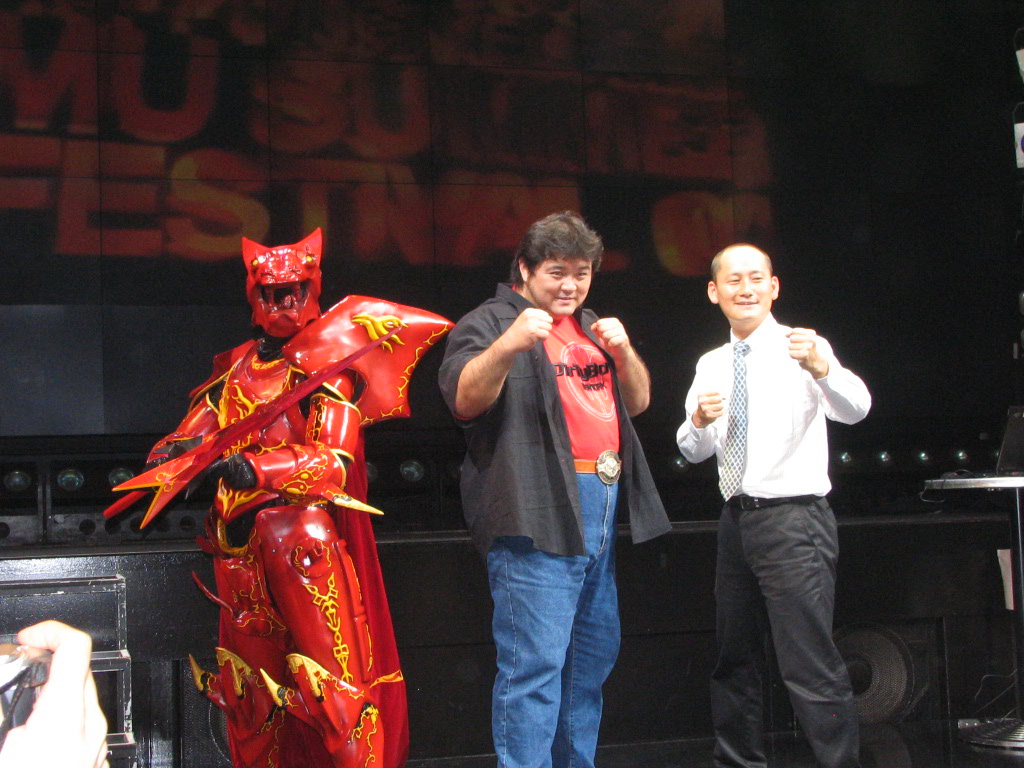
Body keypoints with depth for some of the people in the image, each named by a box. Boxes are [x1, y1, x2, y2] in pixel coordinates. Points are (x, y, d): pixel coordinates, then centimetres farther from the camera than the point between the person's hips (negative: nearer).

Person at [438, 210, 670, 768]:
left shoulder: (591, 327, 23)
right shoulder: (490, 321, -1)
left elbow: (638, 401, 18)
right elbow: (464, 400, -17)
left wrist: (622, 351, -2)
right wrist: (508, 346, -33)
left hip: (600, 510, 8)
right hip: (537, 512, -8)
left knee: (593, 655, 14)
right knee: (535, 662, -12)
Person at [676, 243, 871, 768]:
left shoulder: (803, 349, -6)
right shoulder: (711, 365, 13)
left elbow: (855, 409, -23)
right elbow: (693, 451, 13)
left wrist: (821, 367, -44)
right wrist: (699, 421, -10)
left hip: (793, 519, -7)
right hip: (736, 521, 7)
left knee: (809, 665, -14)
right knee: (733, 658, 16)